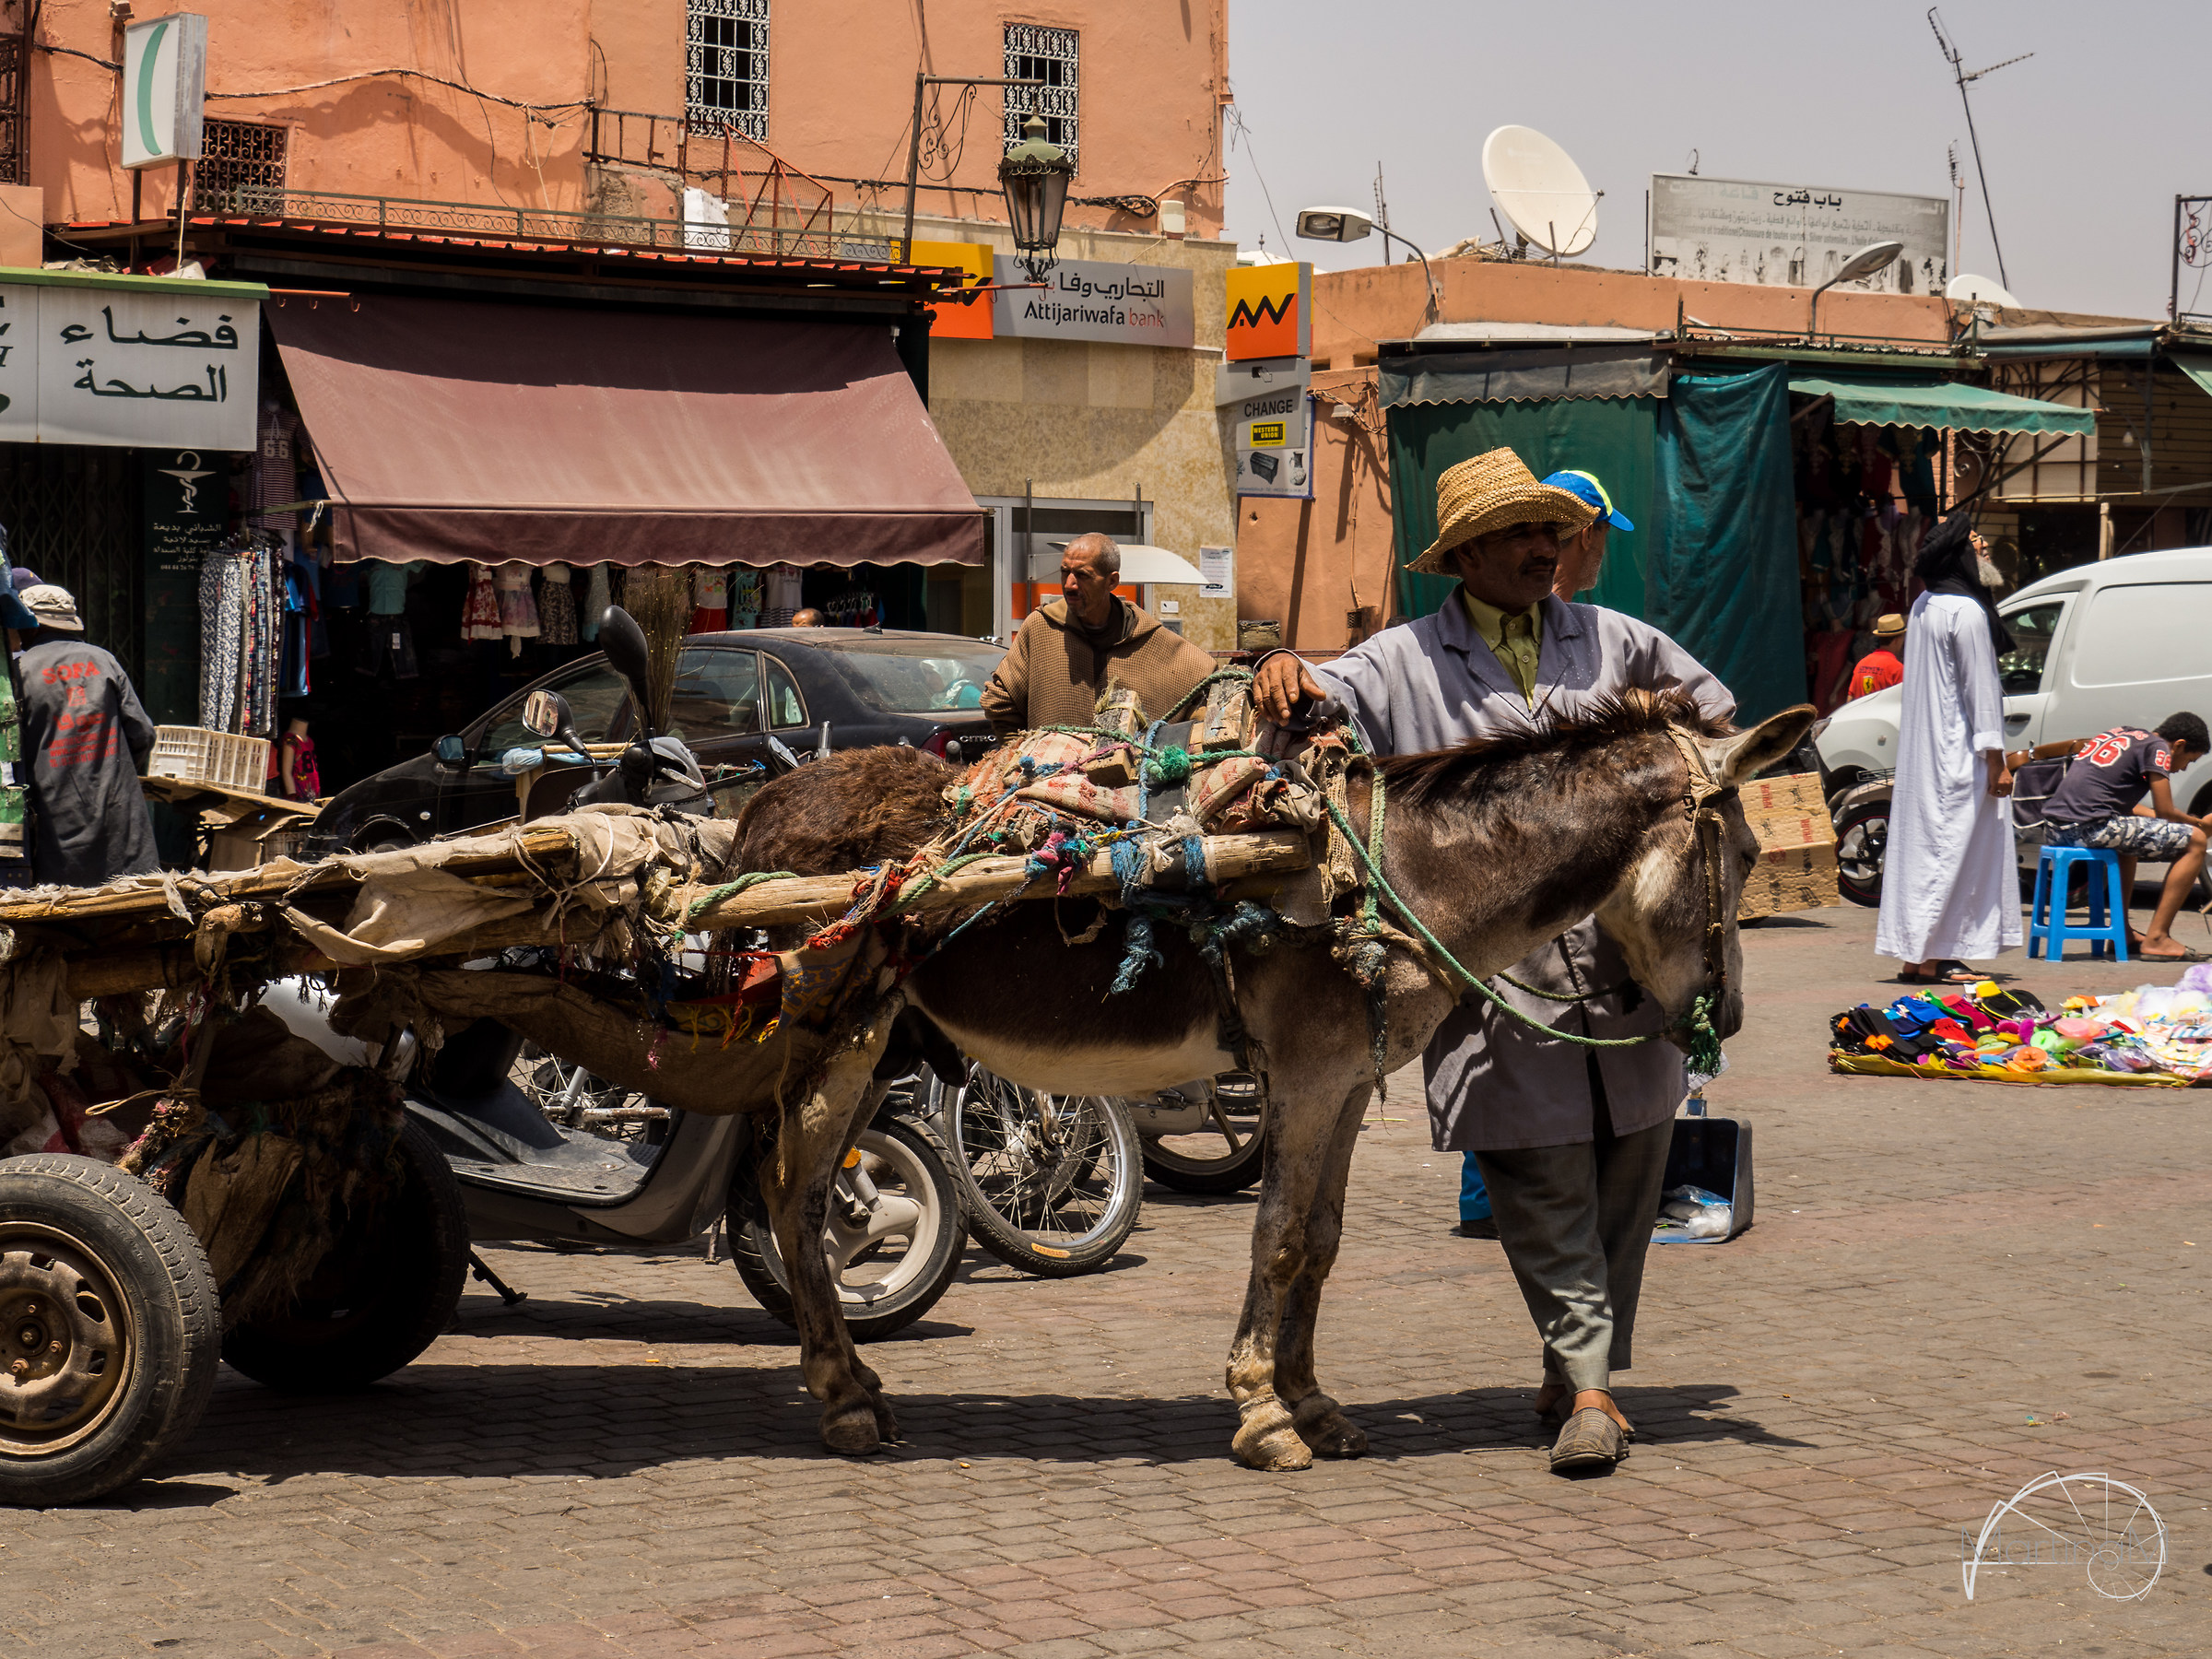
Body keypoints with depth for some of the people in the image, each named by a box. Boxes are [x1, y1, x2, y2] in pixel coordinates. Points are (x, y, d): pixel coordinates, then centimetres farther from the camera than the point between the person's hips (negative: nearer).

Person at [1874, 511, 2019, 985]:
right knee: (1952, 846, -7)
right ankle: (1931, 959, -7)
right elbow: (1979, 689, -17)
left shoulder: (1924, 606, 13)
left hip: (1924, 751, 10)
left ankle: (1915, 956, 12)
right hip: (1958, 755, -9)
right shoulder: (1967, 612, -16)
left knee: (1924, 844, 10)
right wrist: (1995, 758, -14)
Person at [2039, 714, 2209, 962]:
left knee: (2131, 836, 39)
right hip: (2090, 828, -9)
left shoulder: (2120, 735, 27)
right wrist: (2197, 823, 18)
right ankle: (2157, 939, -3)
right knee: (2194, 841, 1)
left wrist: (2185, 819, 34)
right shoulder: (2156, 746, 2)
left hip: (2053, 832, 9)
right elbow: (2165, 812, -2)